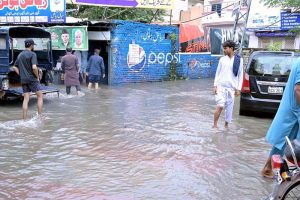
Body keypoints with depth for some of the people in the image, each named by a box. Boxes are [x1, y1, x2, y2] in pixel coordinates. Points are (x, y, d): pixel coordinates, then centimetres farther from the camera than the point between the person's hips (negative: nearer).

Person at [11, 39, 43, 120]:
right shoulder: (32, 54, -9)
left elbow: (14, 67, 18)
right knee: (40, 96, 3)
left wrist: (21, 75, 15)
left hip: (23, 80, 7)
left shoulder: (20, 55, 14)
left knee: (26, 99, 6)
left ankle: (24, 119, 3)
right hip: (32, 79, -7)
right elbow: (34, 67, -22)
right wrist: (37, 77, -10)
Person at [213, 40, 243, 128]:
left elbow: (240, 75, 3)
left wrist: (238, 89, -1)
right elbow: (218, 73, 8)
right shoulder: (222, 59, 5)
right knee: (220, 106, -12)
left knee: (229, 108, 7)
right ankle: (215, 125, -3)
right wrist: (215, 85, 2)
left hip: (231, 88, 0)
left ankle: (226, 125, 24)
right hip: (221, 86, 0)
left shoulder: (239, 60, 1)